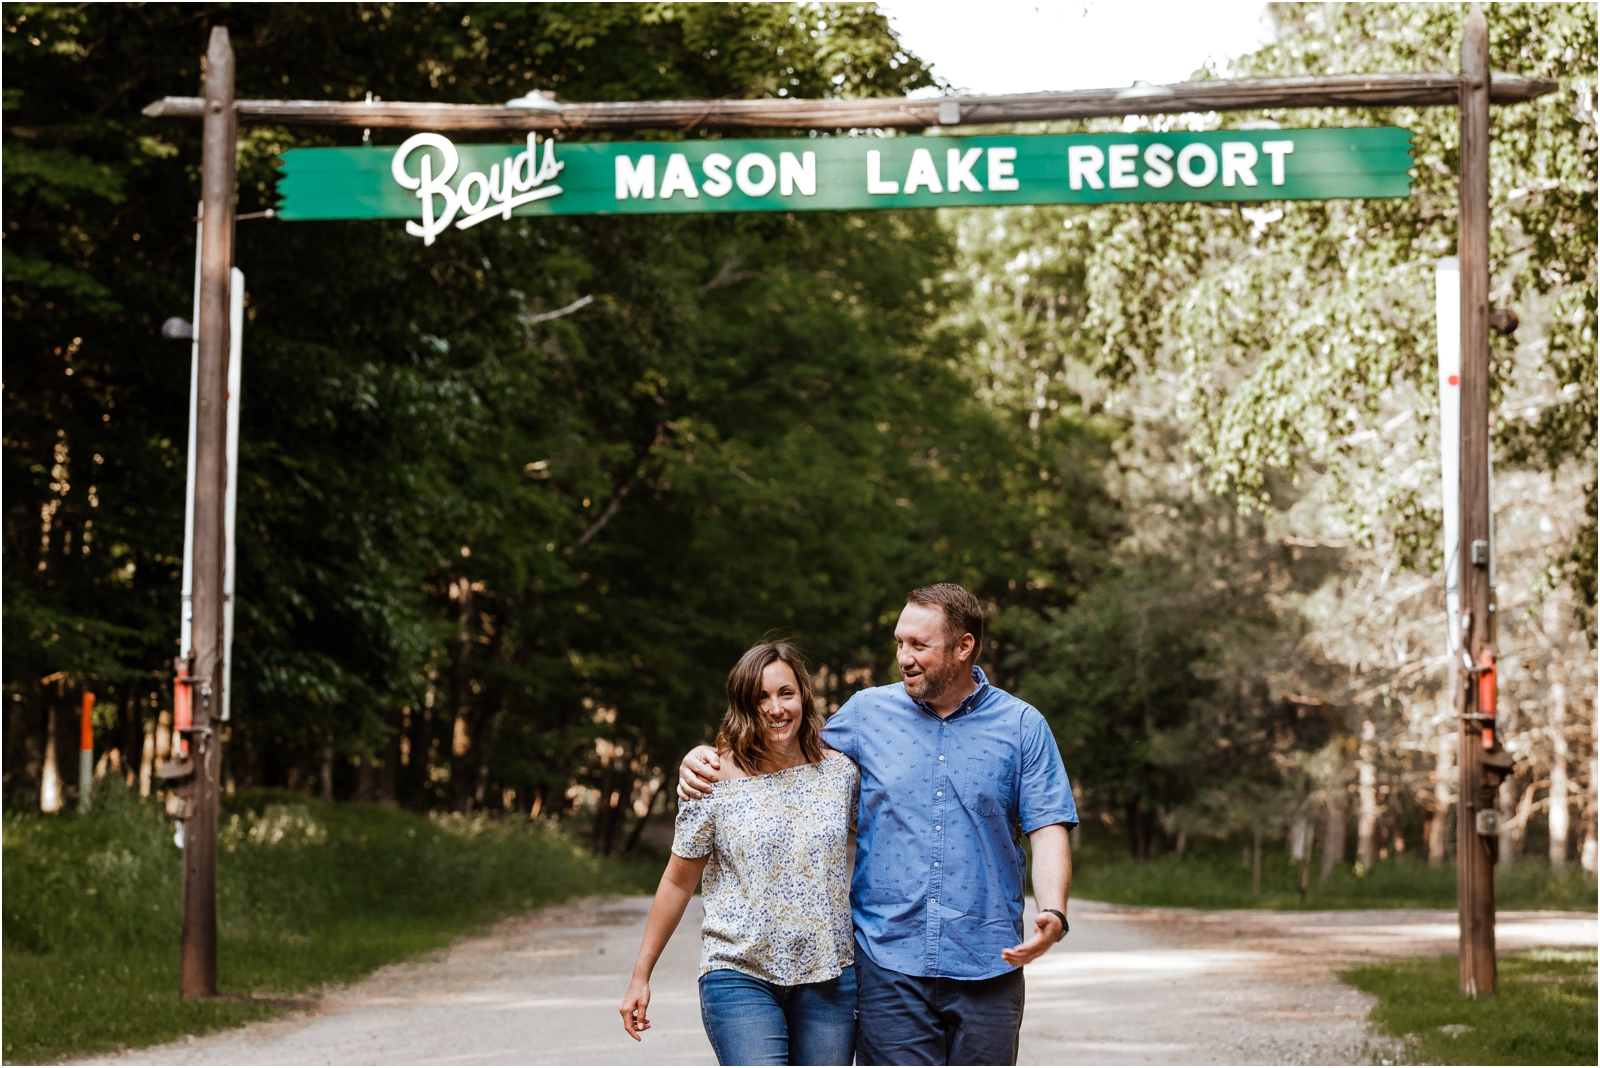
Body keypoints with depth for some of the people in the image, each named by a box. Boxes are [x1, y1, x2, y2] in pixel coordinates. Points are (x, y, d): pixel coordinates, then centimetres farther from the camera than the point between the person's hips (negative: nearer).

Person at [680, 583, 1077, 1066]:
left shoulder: (1022, 727, 3)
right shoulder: (867, 713, 7)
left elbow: (1049, 830, -1)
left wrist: (1053, 914, -18)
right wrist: (706, 760, 5)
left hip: (986, 968, 0)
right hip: (889, 963, 0)